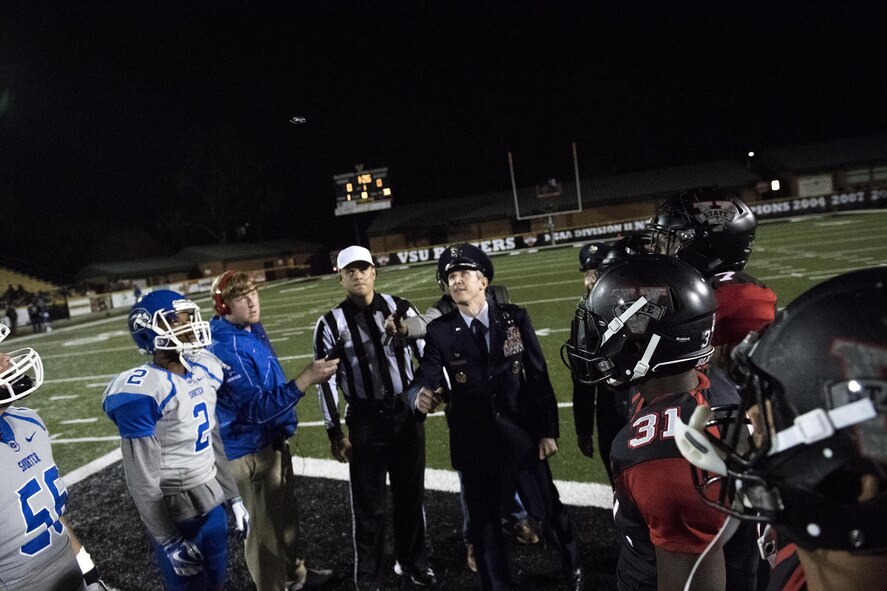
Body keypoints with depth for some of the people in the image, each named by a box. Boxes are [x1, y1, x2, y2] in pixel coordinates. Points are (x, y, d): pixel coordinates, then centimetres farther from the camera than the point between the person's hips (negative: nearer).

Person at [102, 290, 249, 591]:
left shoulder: (204, 371, 2)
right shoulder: (144, 391, -22)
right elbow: (143, 481, -18)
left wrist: (233, 498, 14)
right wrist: (170, 541, -15)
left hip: (211, 503, 7)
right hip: (175, 514, -7)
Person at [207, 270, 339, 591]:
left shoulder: (253, 329, 2)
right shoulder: (226, 347, -27)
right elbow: (258, 407, -32)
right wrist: (306, 379, -39)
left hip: (273, 439, 10)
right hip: (250, 450, -10)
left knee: (287, 513, 25)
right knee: (265, 525, 8)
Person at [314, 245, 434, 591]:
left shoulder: (400, 309, 0)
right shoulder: (331, 325, -5)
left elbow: (428, 353, 4)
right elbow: (326, 382, -3)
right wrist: (335, 433, -4)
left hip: (407, 414, 2)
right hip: (365, 421, -2)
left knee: (411, 495, 16)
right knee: (368, 506, 7)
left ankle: (412, 563, 38)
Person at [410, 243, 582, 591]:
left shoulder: (515, 318, -5)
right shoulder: (440, 332, -6)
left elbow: (539, 376, -2)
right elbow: (423, 382, -14)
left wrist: (548, 430, -2)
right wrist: (421, 397, -38)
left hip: (523, 436, 0)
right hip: (475, 443, 0)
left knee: (548, 509, 16)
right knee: (483, 523, 14)